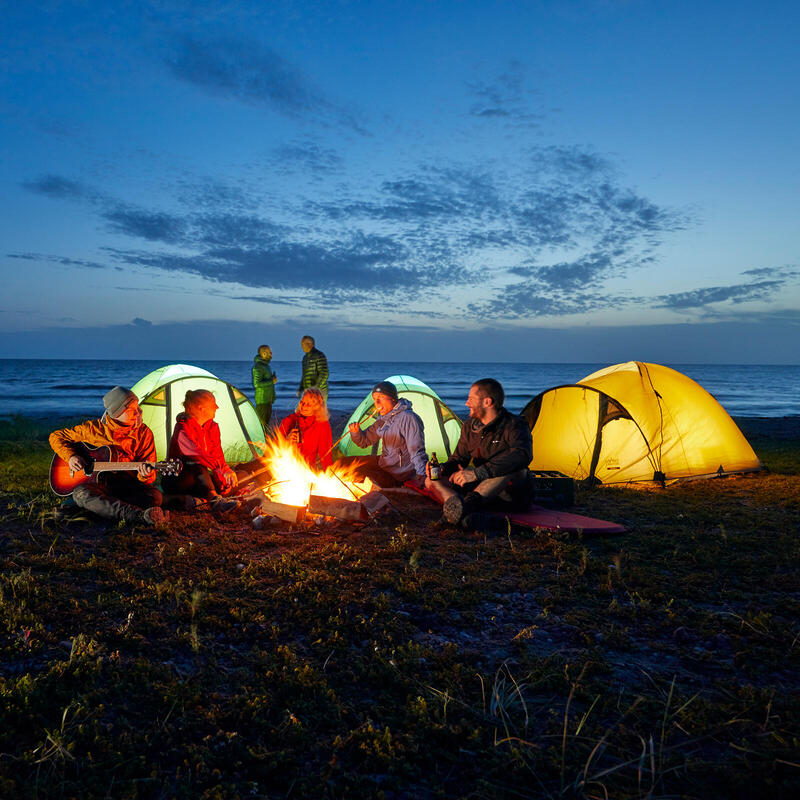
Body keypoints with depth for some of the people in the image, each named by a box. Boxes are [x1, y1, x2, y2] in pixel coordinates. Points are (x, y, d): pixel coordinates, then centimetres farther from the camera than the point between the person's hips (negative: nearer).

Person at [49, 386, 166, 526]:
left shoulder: (144, 433, -2)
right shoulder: (94, 428, -3)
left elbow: (150, 477, -2)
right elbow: (56, 436, 10)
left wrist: (145, 475, -27)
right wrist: (70, 456, -7)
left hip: (128, 485, 0)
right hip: (98, 482, 0)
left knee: (155, 496, -30)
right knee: (81, 494, -37)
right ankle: (142, 516, -54)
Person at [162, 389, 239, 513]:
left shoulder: (213, 427, 6)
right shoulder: (183, 428, -19)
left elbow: (217, 455, 4)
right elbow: (195, 453, -34)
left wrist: (227, 470, -18)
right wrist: (220, 469, -42)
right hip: (174, 481, -7)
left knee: (229, 483, -17)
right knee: (198, 466, -39)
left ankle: (193, 499, -31)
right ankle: (215, 501, -55)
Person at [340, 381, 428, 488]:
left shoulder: (408, 418, -23)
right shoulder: (383, 419, 6)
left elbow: (417, 453, -27)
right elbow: (365, 441, 13)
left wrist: (423, 479, -36)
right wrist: (356, 432, -9)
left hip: (396, 475, -9)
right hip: (384, 463, 9)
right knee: (344, 463, 10)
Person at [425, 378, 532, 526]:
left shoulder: (514, 425, -16)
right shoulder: (470, 426, 5)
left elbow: (523, 454, -37)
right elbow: (459, 458, 14)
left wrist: (477, 473, -41)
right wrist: (443, 468, -12)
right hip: (481, 488, 6)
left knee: (513, 467, -39)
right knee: (431, 481, -8)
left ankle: (470, 502, -53)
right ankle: (455, 504, -41)